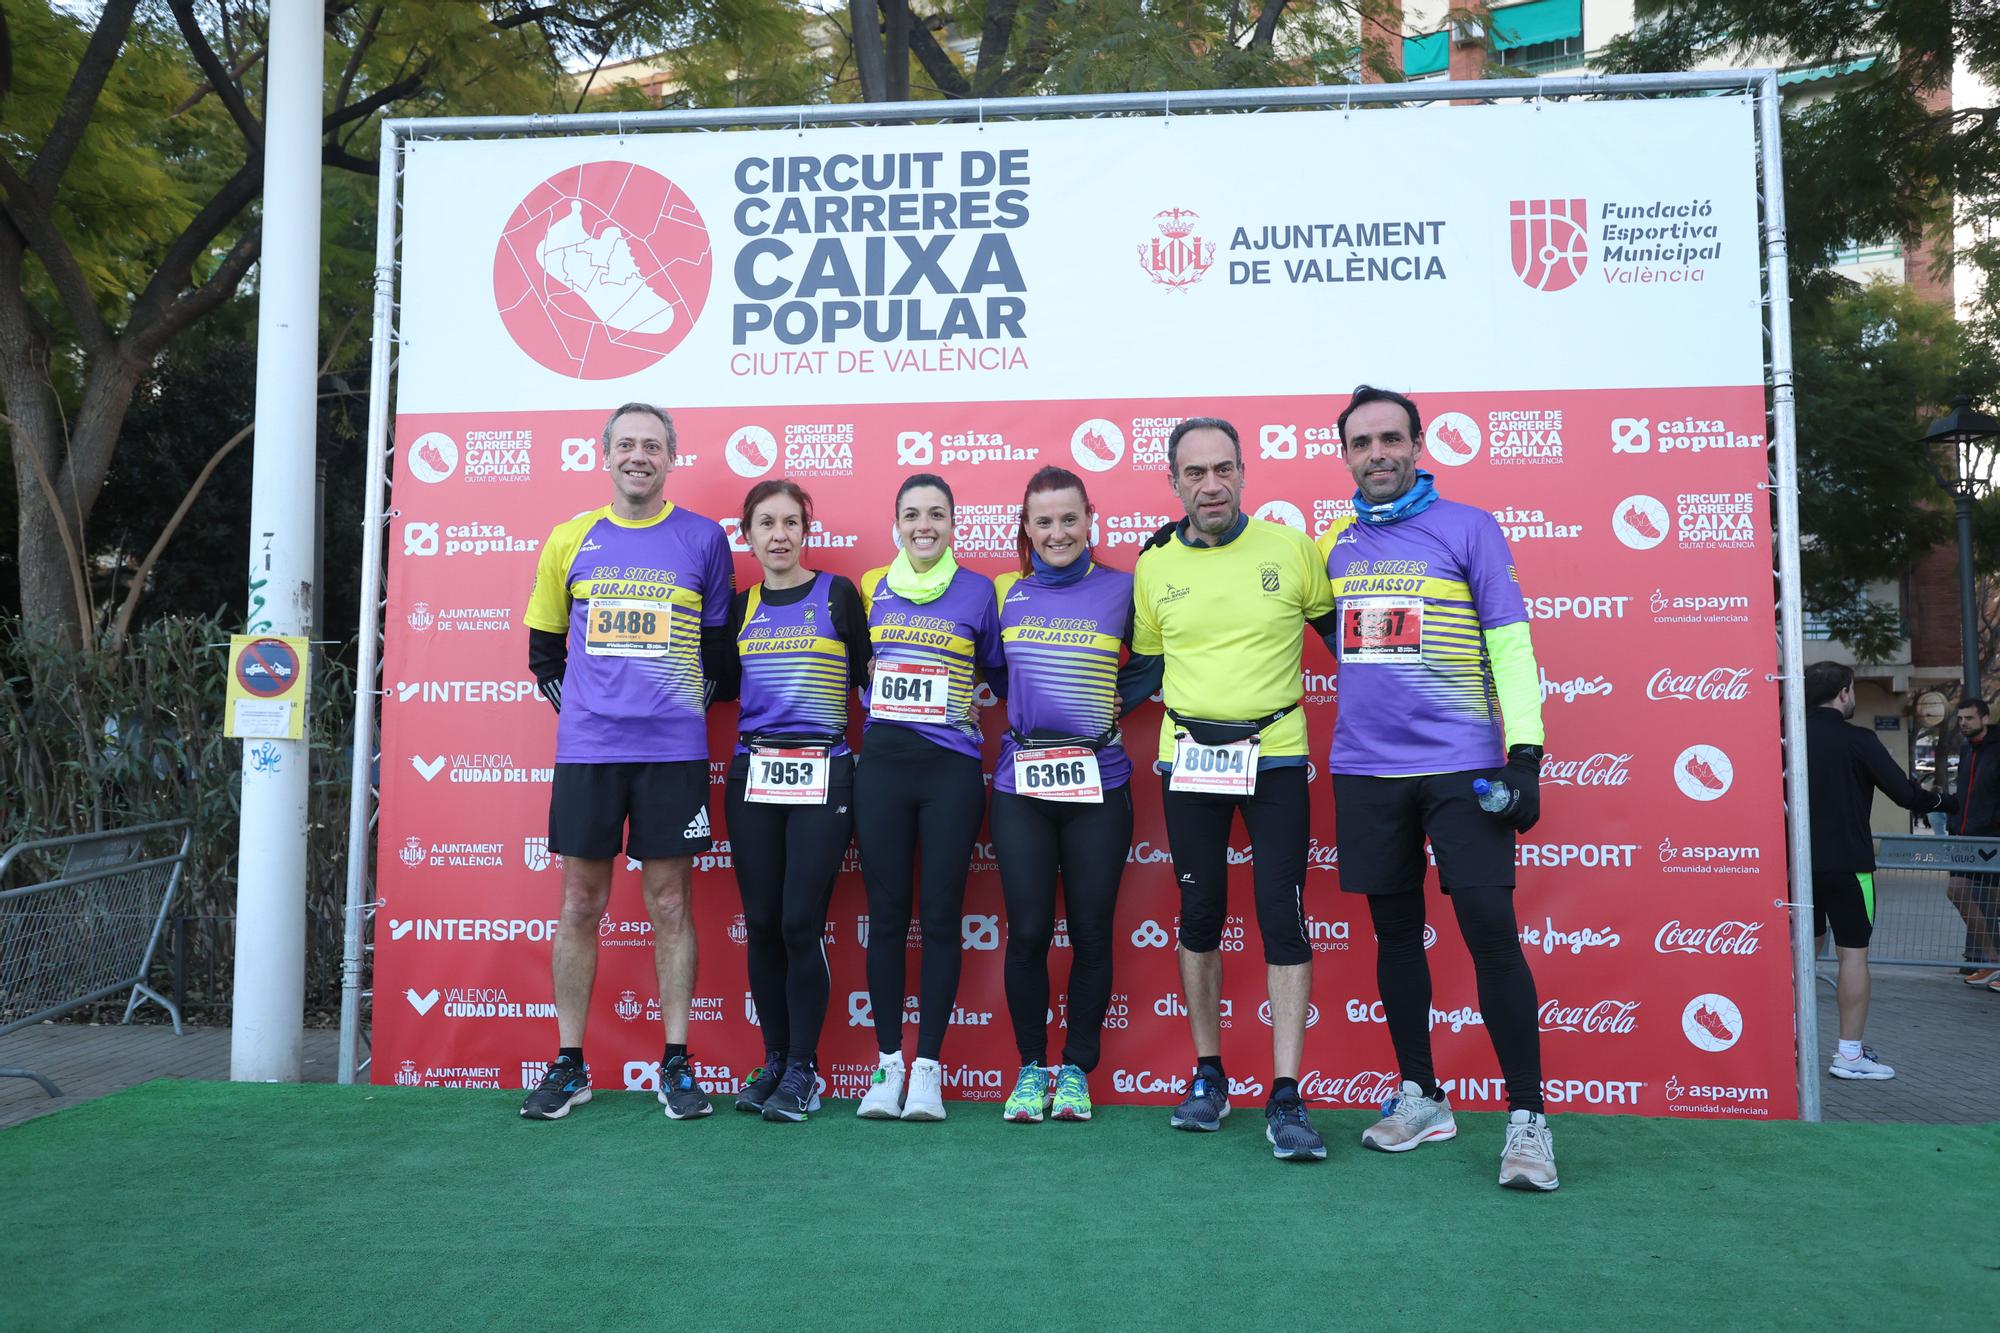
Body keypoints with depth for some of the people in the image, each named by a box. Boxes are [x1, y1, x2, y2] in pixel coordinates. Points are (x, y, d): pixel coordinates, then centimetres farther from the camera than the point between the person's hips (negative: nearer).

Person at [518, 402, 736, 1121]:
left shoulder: (704, 539, 5)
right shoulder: (570, 539, 9)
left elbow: (723, 643, 12)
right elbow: (543, 644, 17)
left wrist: (696, 699, 5)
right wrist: (573, 703, 8)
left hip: (673, 748, -1)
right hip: (586, 748, 1)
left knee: (669, 904, 3)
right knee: (580, 904, 5)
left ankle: (677, 1062, 12)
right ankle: (569, 1065, 16)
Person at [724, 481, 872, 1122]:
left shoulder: (837, 594, 2)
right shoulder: (739, 606, 10)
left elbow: (869, 678, 3)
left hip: (822, 775, -3)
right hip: (753, 774, 3)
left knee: (801, 924, -5)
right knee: (762, 925, 6)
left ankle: (803, 1068, 9)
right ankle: (774, 1058, 21)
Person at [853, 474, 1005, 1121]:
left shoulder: (978, 591, 3)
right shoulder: (872, 587, 9)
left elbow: (998, 671, 11)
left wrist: (973, 706, -2)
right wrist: (881, 709, 10)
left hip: (952, 768, -1)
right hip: (881, 764, 2)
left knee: (941, 914, 0)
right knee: (886, 914, 4)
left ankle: (928, 1066, 10)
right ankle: (888, 1062, 14)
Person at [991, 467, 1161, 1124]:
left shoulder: (1122, 590, 1)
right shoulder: (1006, 593, 6)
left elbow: (1148, 668, 11)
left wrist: (1112, 706, 0)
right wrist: (1028, 711, 5)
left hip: (1097, 780, -1)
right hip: (1021, 779, 1)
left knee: (1091, 930, 3)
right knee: (1027, 930, 1)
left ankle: (1076, 1069, 20)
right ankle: (1032, 1068, 18)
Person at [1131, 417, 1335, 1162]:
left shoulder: (1291, 549, -3)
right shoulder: (1153, 566, 3)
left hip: (1274, 757, -2)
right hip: (1187, 761, 2)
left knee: (1282, 919, -6)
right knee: (1199, 916, 9)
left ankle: (1286, 1099, 2)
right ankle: (1208, 1076, 24)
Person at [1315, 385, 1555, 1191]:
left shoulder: (1468, 529, 0)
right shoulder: (1334, 543, 11)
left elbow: (1510, 643, -4)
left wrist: (1525, 753, -11)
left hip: (1460, 765, -4)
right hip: (1365, 769, 4)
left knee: (1491, 934, -7)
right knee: (1395, 933, 10)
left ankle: (1527, 1118, 3)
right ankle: (1421, 1099, 23)